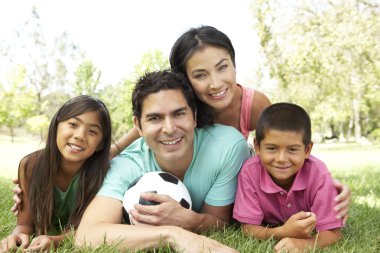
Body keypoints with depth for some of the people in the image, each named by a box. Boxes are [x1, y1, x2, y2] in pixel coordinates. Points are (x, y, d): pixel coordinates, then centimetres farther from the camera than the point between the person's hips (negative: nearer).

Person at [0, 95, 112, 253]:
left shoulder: (101, 170, -27)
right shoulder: (30, 166, -21)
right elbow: (25, 224, -12)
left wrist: (55, 240, -38)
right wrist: (17, 236, -37)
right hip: (43, 239, 2)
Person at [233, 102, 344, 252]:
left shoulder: (318, 173, -35)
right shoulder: (250, 171, -34)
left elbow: (333, 233, -33)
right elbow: (248, 228, -30)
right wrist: (283, 233, -49)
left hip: (306, 227, 0)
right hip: (269, 227, 0)